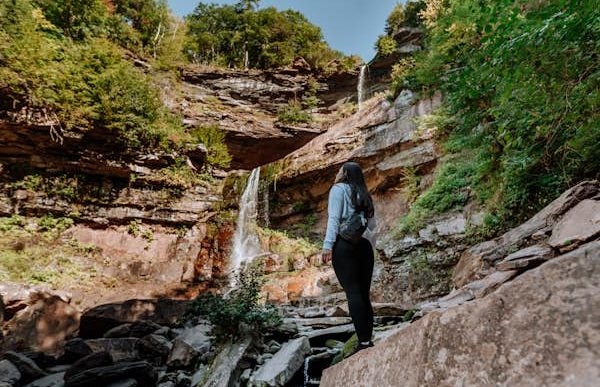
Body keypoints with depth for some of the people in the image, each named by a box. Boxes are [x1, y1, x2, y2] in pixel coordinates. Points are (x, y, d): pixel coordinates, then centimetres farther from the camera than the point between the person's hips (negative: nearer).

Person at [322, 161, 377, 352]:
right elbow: (373, 225, 20)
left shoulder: (339, 188, 5)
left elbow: (334, 218, -7)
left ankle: (364, 342, -13)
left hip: (344, 244, -6)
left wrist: (327, 245, -13)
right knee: (363, 294, 7)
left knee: (353, 293, -10)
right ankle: (368, 340, 5)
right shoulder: (364, 195, 25)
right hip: (364, 245, 7)